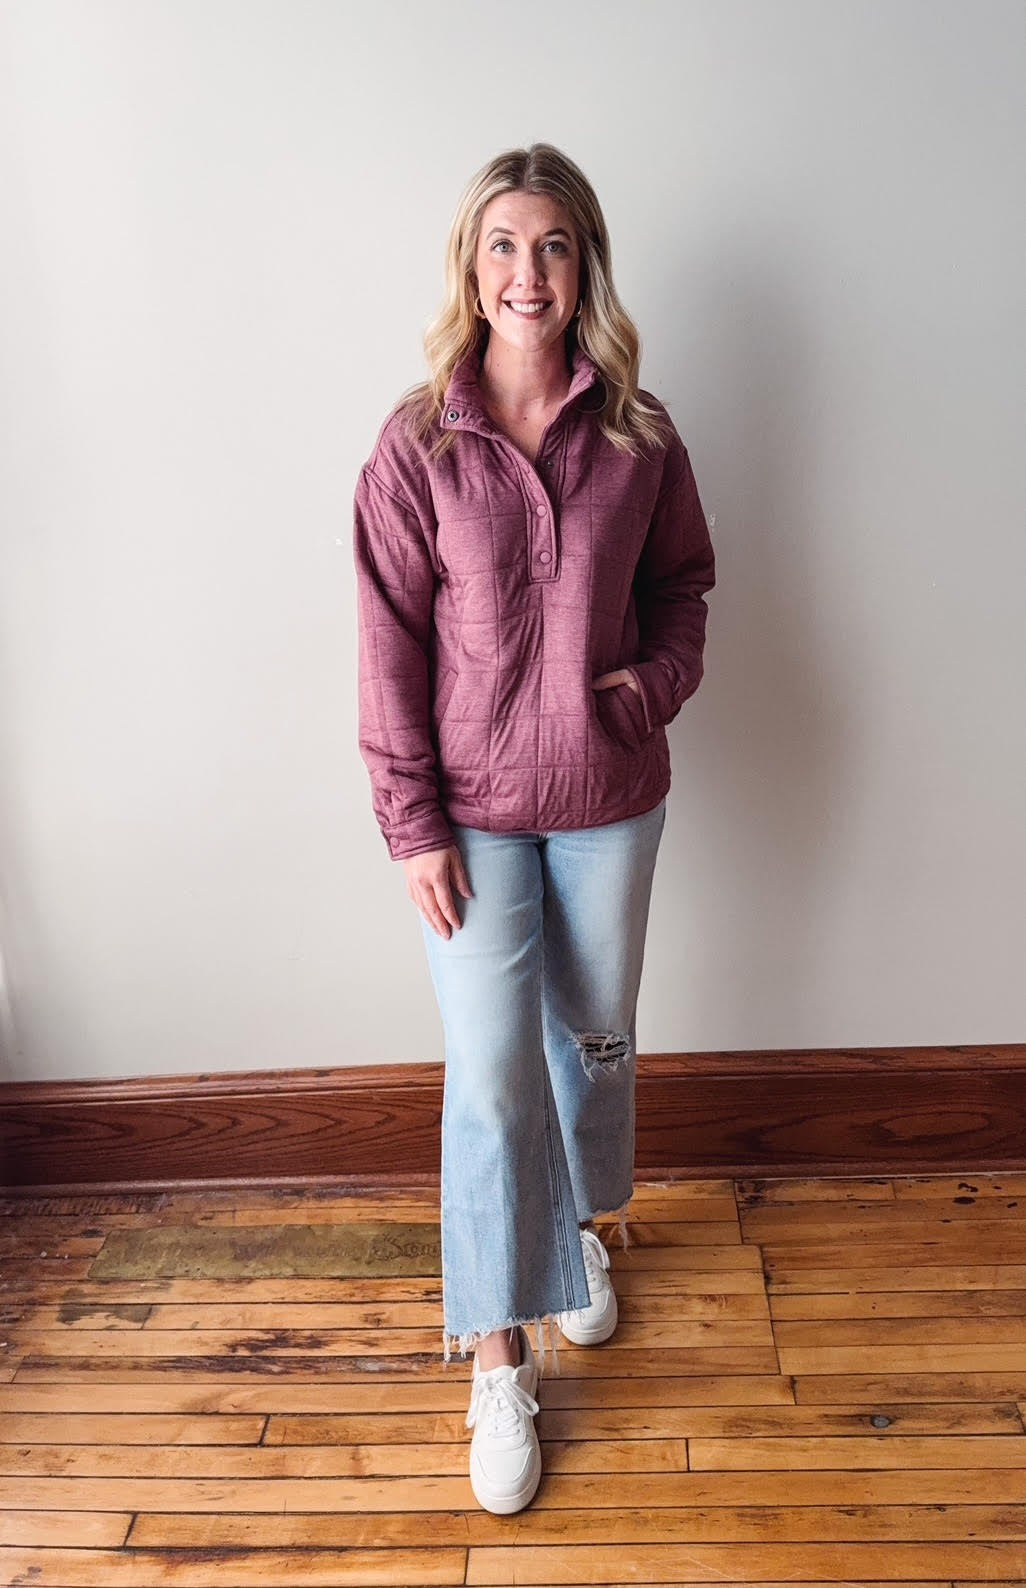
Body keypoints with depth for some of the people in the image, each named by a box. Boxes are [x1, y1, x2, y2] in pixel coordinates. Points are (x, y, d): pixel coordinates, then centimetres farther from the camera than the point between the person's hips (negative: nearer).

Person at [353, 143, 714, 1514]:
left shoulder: (638, 436, -1)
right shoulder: (415, 447, -7)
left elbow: (681, 585, 10)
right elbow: (391, 646, -7)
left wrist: (657, 682, -11)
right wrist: (411, 822, -9)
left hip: (610, 797, 2)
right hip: (473, 808, -2)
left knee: (596, 1036, 18)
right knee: (489, 1075, 0)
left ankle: (582, 1225, 48)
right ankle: (500, 1363, 18)